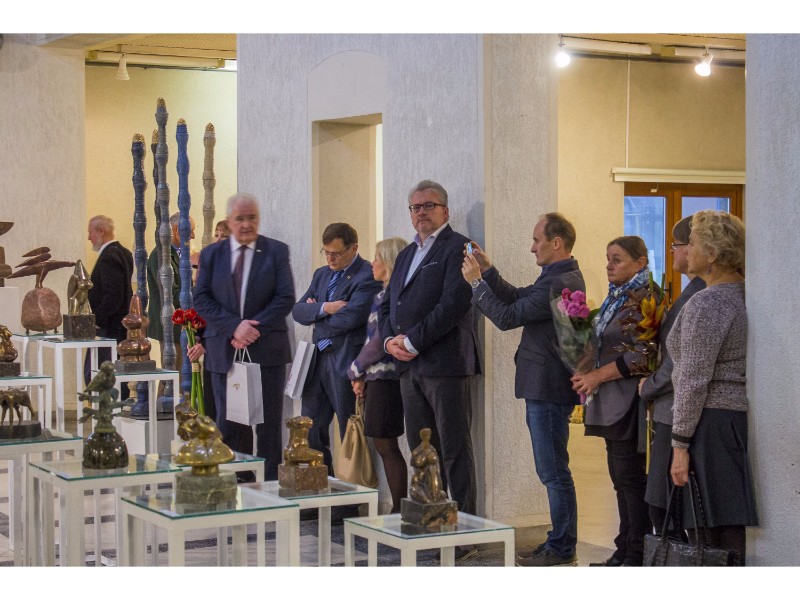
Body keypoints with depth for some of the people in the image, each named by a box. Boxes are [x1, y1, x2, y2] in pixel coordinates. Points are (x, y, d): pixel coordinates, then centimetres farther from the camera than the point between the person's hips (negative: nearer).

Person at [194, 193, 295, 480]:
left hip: (266, 348, -2)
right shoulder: (211, 254, 8)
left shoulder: (277, 251, 3)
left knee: (269, 424, 2)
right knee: (228, 424, 5)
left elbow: (286, 298, -4)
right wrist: (234, 326, -14)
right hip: (224, 350, 2)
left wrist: (254, 327, -14)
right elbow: (201, 299, 1)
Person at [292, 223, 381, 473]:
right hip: (317, 360, 8)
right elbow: (298, 311, 7)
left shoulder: (368, 277, -11)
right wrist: (324, 308, -13)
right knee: (310, 432, 10)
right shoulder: (322, 274, 15)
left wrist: (316, 313, -6)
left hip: (346, 363, -8)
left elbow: (351, 318, -23)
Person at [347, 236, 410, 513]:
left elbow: (381, 340, -17)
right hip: (378, 376, 10)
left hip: (386, 376, -10)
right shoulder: (383, 294, 16)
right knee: (384, 445, 11)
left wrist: (357, 370, -5)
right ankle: (399, 509, 15)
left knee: (386, 445, -5)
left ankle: (399, 508, 1)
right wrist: (362, 376, 8)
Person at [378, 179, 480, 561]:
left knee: (455, 452, -4)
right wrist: (389, 339, 1)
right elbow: (387, 303, 21)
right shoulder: (407, 254, 21)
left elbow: (454, 303, -16)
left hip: (445, 364, -8)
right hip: (409, 368, 8)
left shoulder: (457, 248, -5)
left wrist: (413, 342, -15)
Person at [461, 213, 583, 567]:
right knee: (552, 469, 15)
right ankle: (561, 542, 23)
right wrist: (487, 271, 9)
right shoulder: (561, 277, 13)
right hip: (545, 387, 11)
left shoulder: (560, 283, -21)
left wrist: (476, 282, -9)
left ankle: (561, 550, 5)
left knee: (554, 471, -3)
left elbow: (508, 317, -19)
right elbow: (518, 298, 19)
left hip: (549, 390, -11)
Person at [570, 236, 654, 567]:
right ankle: (624, 551, 17)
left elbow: (640, 356, -19)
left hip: (629, 400, -9)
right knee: (621, 477, 11)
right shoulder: (617, 298, 17)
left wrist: (597, 376, -14)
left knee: (630, 477, -6)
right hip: (611, 402, 9)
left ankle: (638, 555, 0)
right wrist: (586, 375, 8)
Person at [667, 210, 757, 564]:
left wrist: (680, 443, -14)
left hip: (710, 424, -9)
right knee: (731, 533, 10)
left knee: (706, 534, -6)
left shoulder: (707, 303, -13)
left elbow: (694, 380, -16)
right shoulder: (741, 295, 13)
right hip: (738, 418, 9)